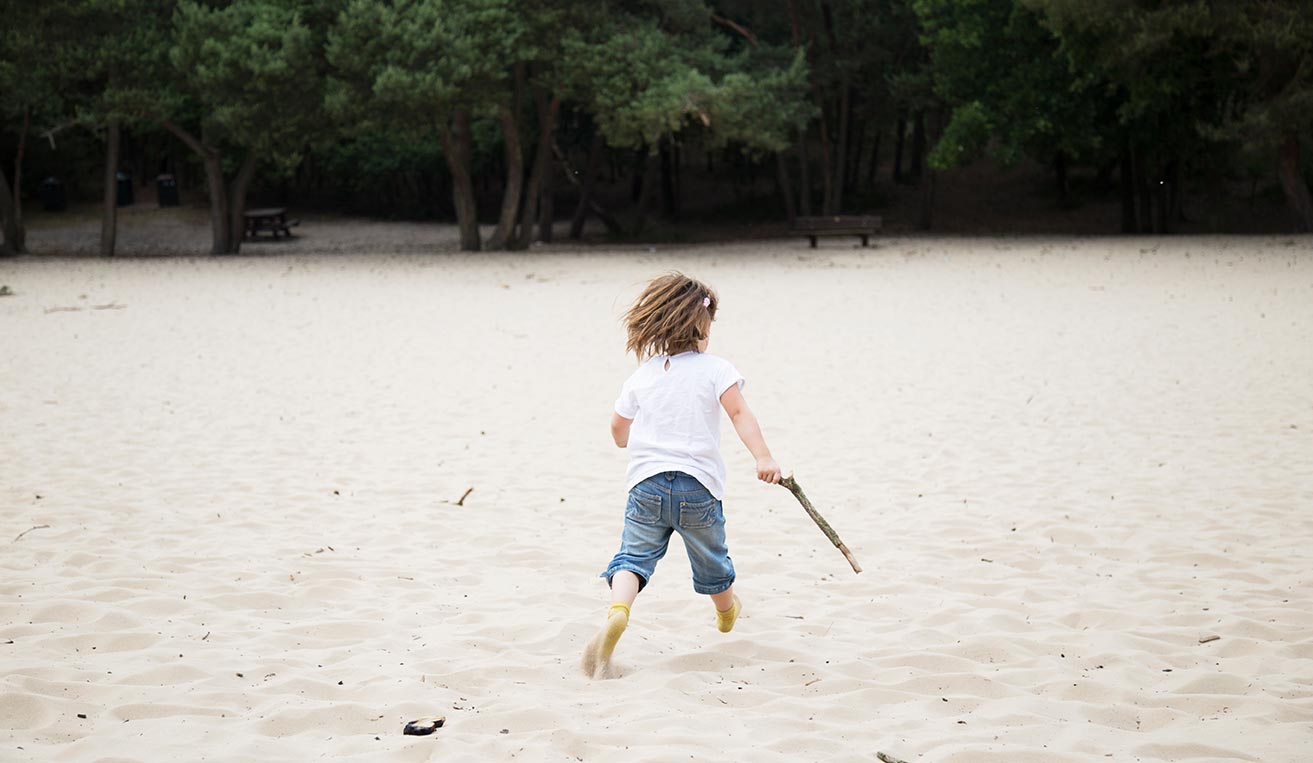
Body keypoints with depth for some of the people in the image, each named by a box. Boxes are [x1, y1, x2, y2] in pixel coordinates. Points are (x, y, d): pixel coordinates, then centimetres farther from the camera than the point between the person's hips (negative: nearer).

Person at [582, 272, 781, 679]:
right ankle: (727, 611, 49)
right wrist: (763, 457, -26)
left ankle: (617, 611, -35)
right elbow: (739, 412, -17)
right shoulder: (715, 369, -2)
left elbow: (619, 431, 15)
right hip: (699, 485, -1)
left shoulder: (641, 376, 9)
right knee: (711, 560, 22)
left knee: (633, 556, -5)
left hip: (646, 482, 1)